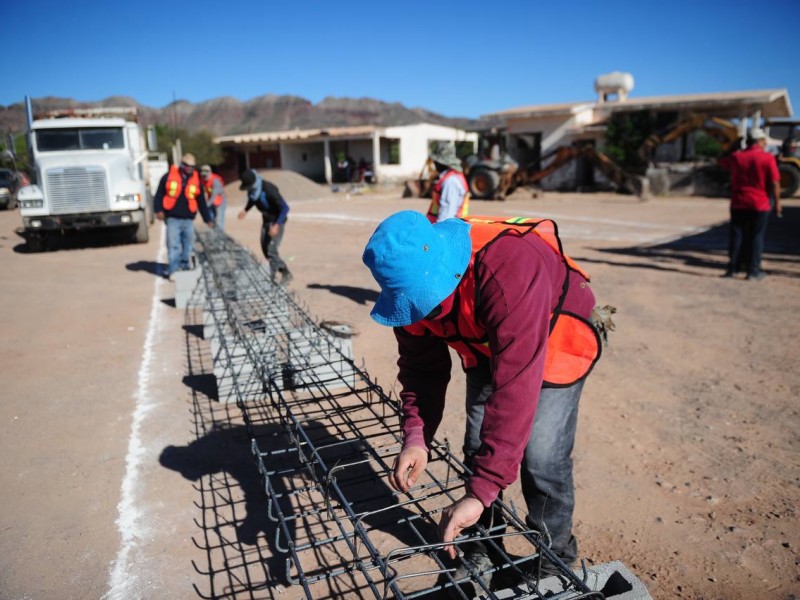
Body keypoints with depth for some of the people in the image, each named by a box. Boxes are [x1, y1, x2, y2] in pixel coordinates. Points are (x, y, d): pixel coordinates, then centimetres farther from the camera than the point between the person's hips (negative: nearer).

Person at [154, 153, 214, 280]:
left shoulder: (196, 180, 8)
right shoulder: (169, 176, 0)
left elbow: (201, 202, 12)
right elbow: (159, 194, 3)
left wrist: (207, 219, 13)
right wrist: (158, 210, -8)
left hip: (188, 220, 3)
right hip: (173, 219, -3)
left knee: (188, 245, 9)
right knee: (173, 245, -5)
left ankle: (185, 266, 25)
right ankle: (173, 270, -3)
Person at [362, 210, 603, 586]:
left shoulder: (509, 269, -44)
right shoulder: (412, 284, -22)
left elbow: (515, 385, -47)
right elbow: (421, 368, -11)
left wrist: (480, 492, -46)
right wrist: (415, 438, -25)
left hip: (556, 345, -5)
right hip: (486, 351, 5)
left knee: (542, 459, -11)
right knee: (478, 451, 3)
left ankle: (554, 564, 17)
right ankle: (481, 553, 27)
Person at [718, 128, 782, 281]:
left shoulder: (736, 157, 0)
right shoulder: (768, 158, -8)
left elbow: (721, 161, 23)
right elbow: (775, 183, -9)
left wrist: (734, 150, 35)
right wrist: (777, 202, -1)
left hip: (738, 204, 3)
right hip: (760, 204, -2)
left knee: (736, 236, 9)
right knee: (756, 237, 5)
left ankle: (732, 268, 10)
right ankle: (753, 271, 7)